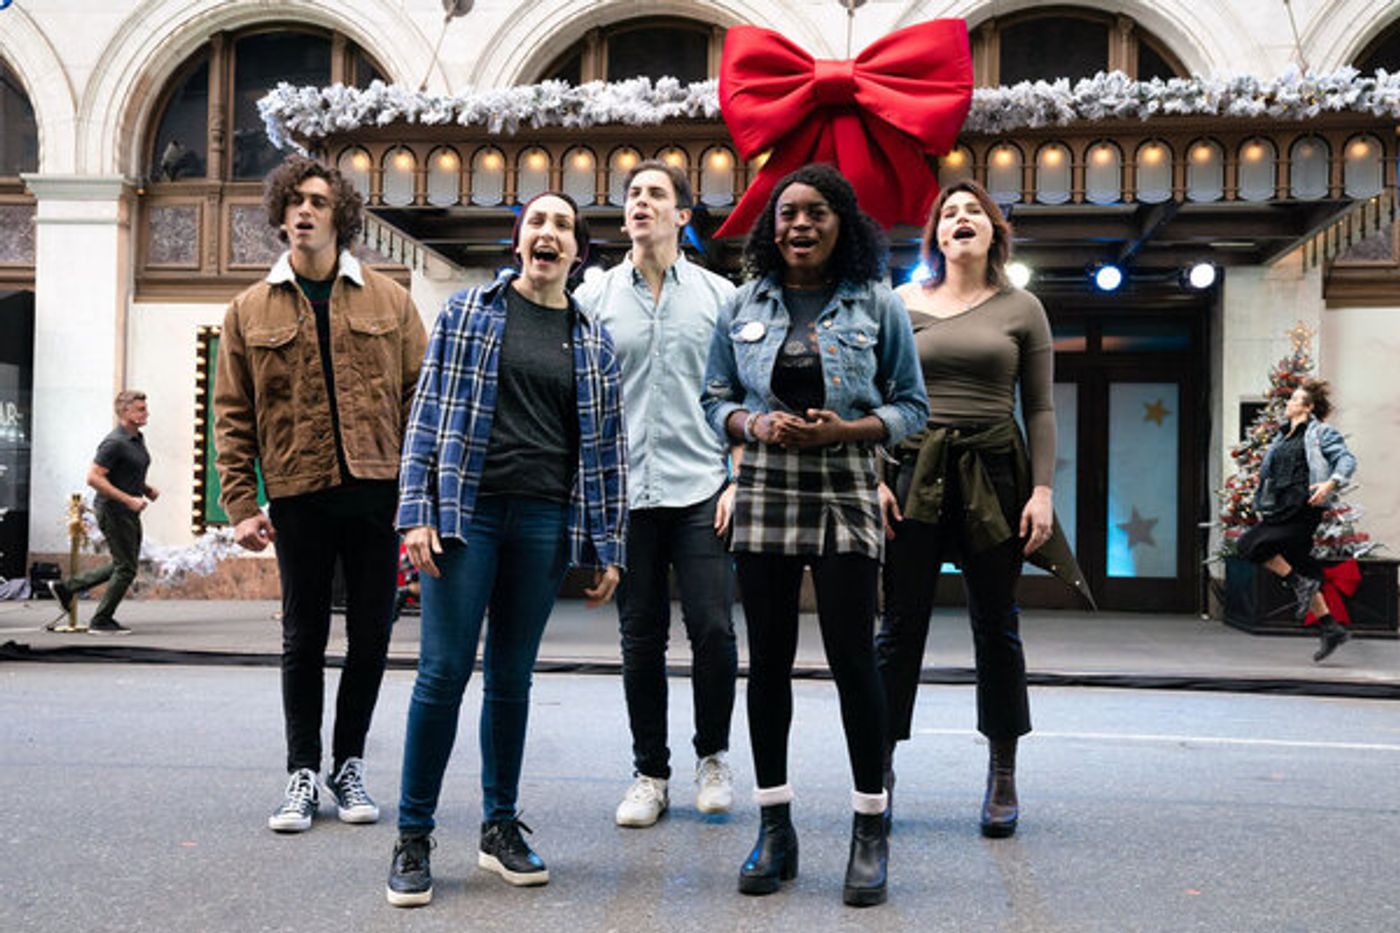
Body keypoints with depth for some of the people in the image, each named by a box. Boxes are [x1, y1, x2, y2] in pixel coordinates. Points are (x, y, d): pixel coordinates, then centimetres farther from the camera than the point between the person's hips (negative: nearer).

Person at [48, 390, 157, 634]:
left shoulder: (137, 439, 11)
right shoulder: (115, 442, -19)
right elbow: (93, 477, -23)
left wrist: (147, 489, 9)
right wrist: (128, 499, -25)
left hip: (128, 512, 10)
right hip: (113, 510, -10)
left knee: (123, 565, 18)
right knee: (126, 568, -3)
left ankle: (66, 587, 25)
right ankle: (101, 621, 8)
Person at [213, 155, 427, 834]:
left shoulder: (389, 300, 6)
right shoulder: (250, 311, 8)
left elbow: (420, 394, 4)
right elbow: (233, 415, 6)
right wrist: (240, 504, -1)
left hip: (376, 490, 0)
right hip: (297, 495, 0)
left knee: (371, 634, 7)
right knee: (304, 637, 8)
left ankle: (349, 765, 23)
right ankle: (303, 773, 19)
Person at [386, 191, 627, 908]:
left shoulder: (593, 340, 12)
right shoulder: (467, 311, 6)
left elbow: (607, 445, 12)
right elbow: (428, 411, 2)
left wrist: (607, 546, 9)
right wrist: (417, 513, -6)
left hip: (544, 521, 2)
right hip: (465, 511, -2)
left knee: (511, 678, 10)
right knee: (444, 672, -4)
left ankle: (500, 828, 23)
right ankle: (413, 837, 9)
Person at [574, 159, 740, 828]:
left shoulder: (719, 295, 8)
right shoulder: (593, 298, 9)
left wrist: (739, 478, -2)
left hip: (701, 491, -1)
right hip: (625, 492, 1)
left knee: (712, 628, -5)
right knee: (641, 636, 6)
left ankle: (712, 756, 18)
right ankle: (649, 772, 19)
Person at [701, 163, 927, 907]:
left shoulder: (877, 306, 2)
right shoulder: (743, 307, 8)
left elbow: (911, 405, 3)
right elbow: (714, 398, 11)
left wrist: (846, 429, -14)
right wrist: (754, 425, -10)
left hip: (845, 496, -2)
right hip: (765, 495, 2)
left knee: (852, 658, -3)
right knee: (768, 659, 6)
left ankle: (870, 830, 11)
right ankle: (775, 829, 17)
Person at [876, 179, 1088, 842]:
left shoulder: (1021, 309, 7)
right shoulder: (903, 305, 7)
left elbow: (1041, 409, 6)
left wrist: (1043, 491, -3)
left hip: (994, 473, 0)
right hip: (916, 470, 0)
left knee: (996, 628, 6)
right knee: (900, 626, 1)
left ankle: (1002, 776, 17)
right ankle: (881, 764, 13)